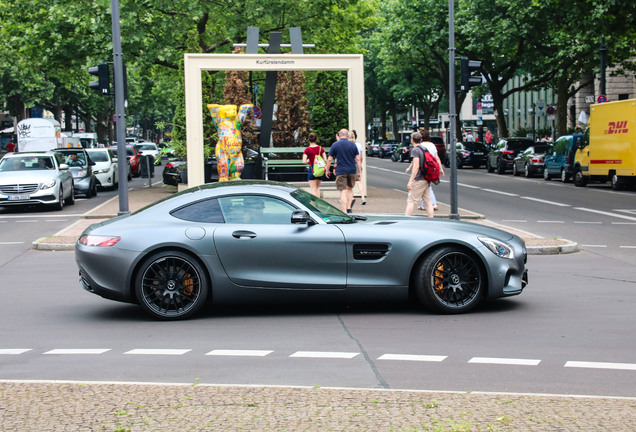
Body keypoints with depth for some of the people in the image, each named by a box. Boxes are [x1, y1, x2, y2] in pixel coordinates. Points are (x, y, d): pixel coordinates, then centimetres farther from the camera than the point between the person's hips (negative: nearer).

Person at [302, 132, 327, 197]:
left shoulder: (307, 150, -8)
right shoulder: (321, 148, 1)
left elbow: (304, 161, -14)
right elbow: (325, 160, -1)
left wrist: (308, 162, 7)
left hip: (312, 169, -4)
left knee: (313, 188, -1)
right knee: (317, 187, 17)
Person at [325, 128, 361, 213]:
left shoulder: (335, 145, -2)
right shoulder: (353, 145, 3)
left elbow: (329, 159, -1)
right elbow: (358, 159, 3)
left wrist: (327, 170, 11)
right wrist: (359, 172, 8)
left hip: (341, 171, -3)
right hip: (352, 171, 3)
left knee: (343, 191, -3)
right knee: (350, 188, 21)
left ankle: (344, 212, -9)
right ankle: (349, 208, 17)